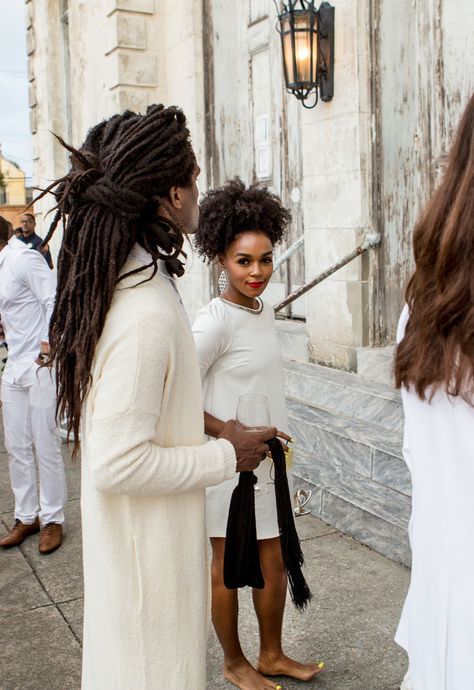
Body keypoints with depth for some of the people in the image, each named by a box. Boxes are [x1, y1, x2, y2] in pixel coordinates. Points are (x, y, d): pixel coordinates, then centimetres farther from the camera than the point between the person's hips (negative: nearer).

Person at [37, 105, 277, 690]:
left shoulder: (114, 283, 2)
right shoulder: (148, 311, -29)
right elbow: (118, 463, -30)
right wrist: (225, 456, -18)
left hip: (126, 529, 9)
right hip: (149, 546, -9)